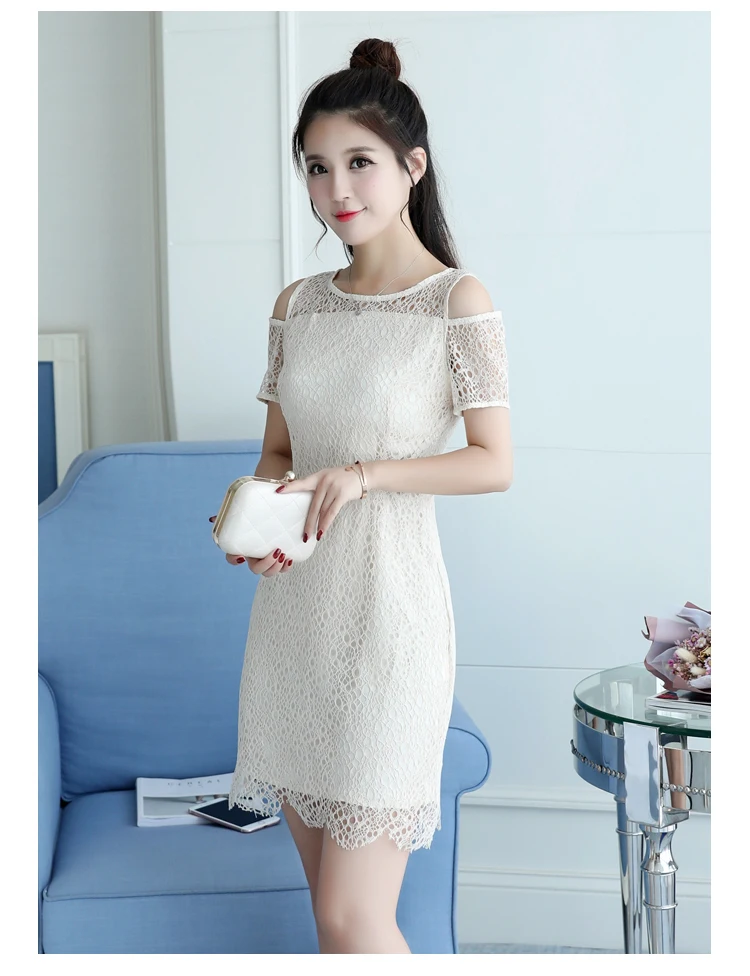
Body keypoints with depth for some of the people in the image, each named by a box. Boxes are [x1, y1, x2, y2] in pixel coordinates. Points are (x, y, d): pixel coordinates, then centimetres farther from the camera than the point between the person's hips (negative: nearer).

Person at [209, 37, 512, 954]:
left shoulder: (458, 299, -7)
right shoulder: (297, 304, 9)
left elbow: (494, 464, -6)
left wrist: (365, 474, -17)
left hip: (387, 603, -5)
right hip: (292, 604, 6)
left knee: (352, 915, -5)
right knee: (331, 899, 13)